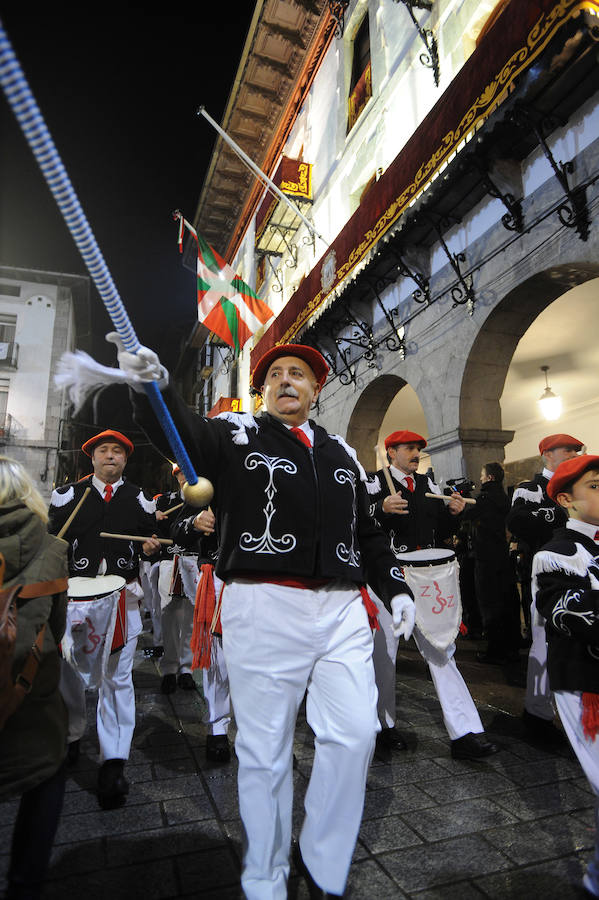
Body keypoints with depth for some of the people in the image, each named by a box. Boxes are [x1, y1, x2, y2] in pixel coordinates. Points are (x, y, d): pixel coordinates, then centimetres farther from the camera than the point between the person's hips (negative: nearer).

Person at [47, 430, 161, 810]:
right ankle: (70, 735, 40)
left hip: (123, 596, -1)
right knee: (69, 668, 11)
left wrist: (150, 546, -7)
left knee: (118, 676, -1)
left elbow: (149, 539, 15)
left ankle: (114, 762, 8)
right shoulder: (67, 496, 8)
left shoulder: (140, 500, 8)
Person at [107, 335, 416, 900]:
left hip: (343, 610, 4)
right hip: (264, 607, -4)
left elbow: (367, 532, 22)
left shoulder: (341, 453, 18)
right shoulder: (237, 434, 5)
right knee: (265, 749, 8)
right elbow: (181, 430, -16)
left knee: (355, 735, 2)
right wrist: (152, 384, -36)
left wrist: (395, 589, 14)